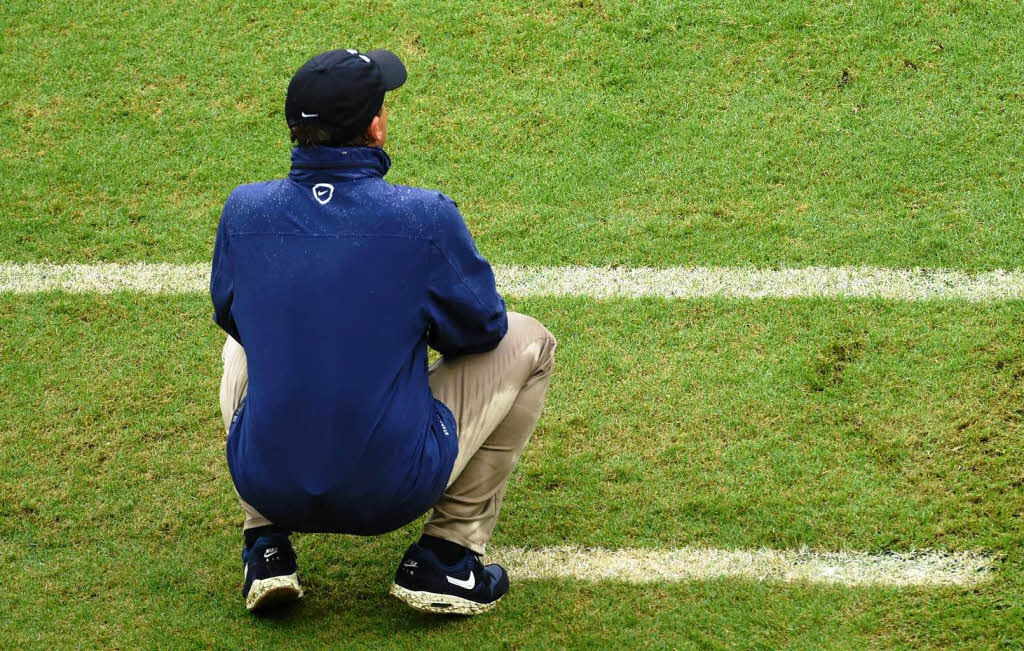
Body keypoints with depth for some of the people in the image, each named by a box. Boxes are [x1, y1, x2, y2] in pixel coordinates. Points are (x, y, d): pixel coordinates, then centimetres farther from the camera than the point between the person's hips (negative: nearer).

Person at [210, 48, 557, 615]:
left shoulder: (244, 209, -6)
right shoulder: (425, 217, -16)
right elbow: (480, 328, 0)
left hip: (266, 483, 4)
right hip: (395, 492, -3)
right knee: (527, 342, 17)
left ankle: (266, 547, 20)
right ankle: (445, 555, 12)